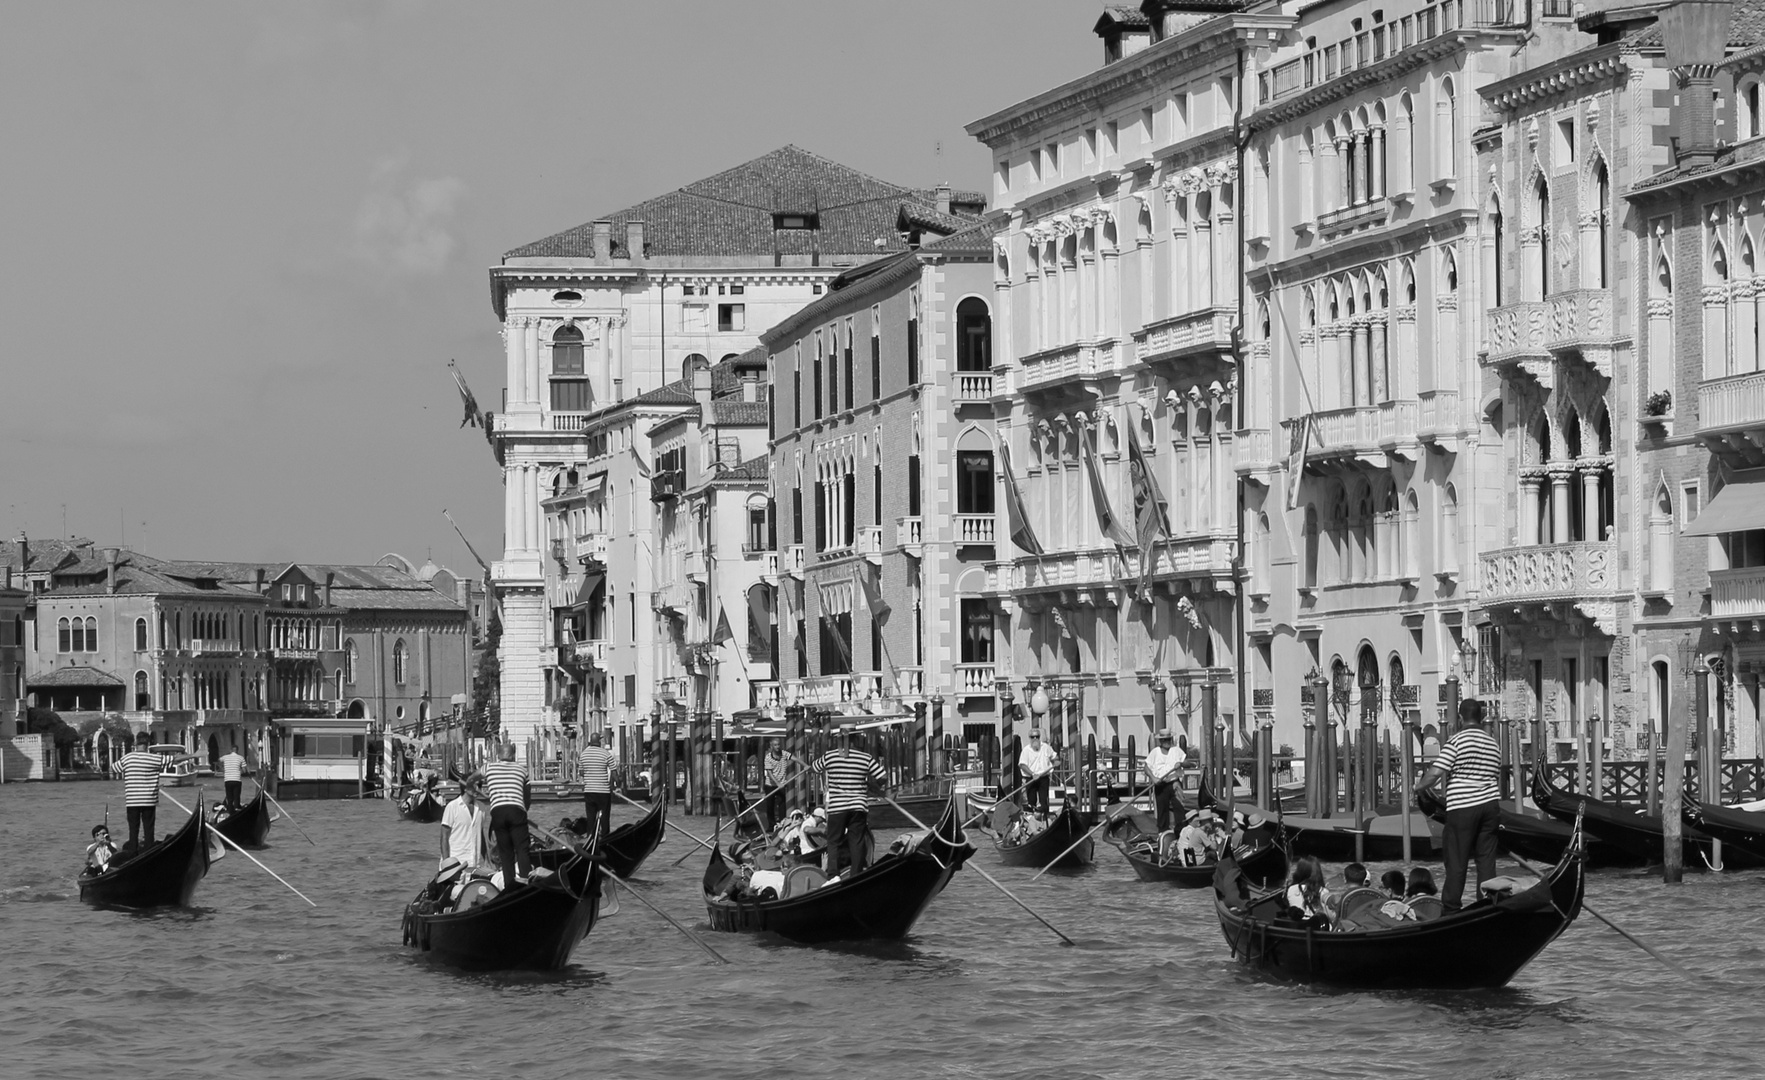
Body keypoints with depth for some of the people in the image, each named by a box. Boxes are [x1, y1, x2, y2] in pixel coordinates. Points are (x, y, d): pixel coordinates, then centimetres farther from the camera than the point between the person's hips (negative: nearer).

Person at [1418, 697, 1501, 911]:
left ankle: (1450, 907, 6)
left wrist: (1424, 787, 6)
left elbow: (1435, 773, -14)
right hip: (1490, 805, 5)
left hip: (1462, 807, -5)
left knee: (1456, 861, 2)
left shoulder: (1456, 741, -10)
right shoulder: (1493, 744, 11)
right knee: (1486, 858, 8)